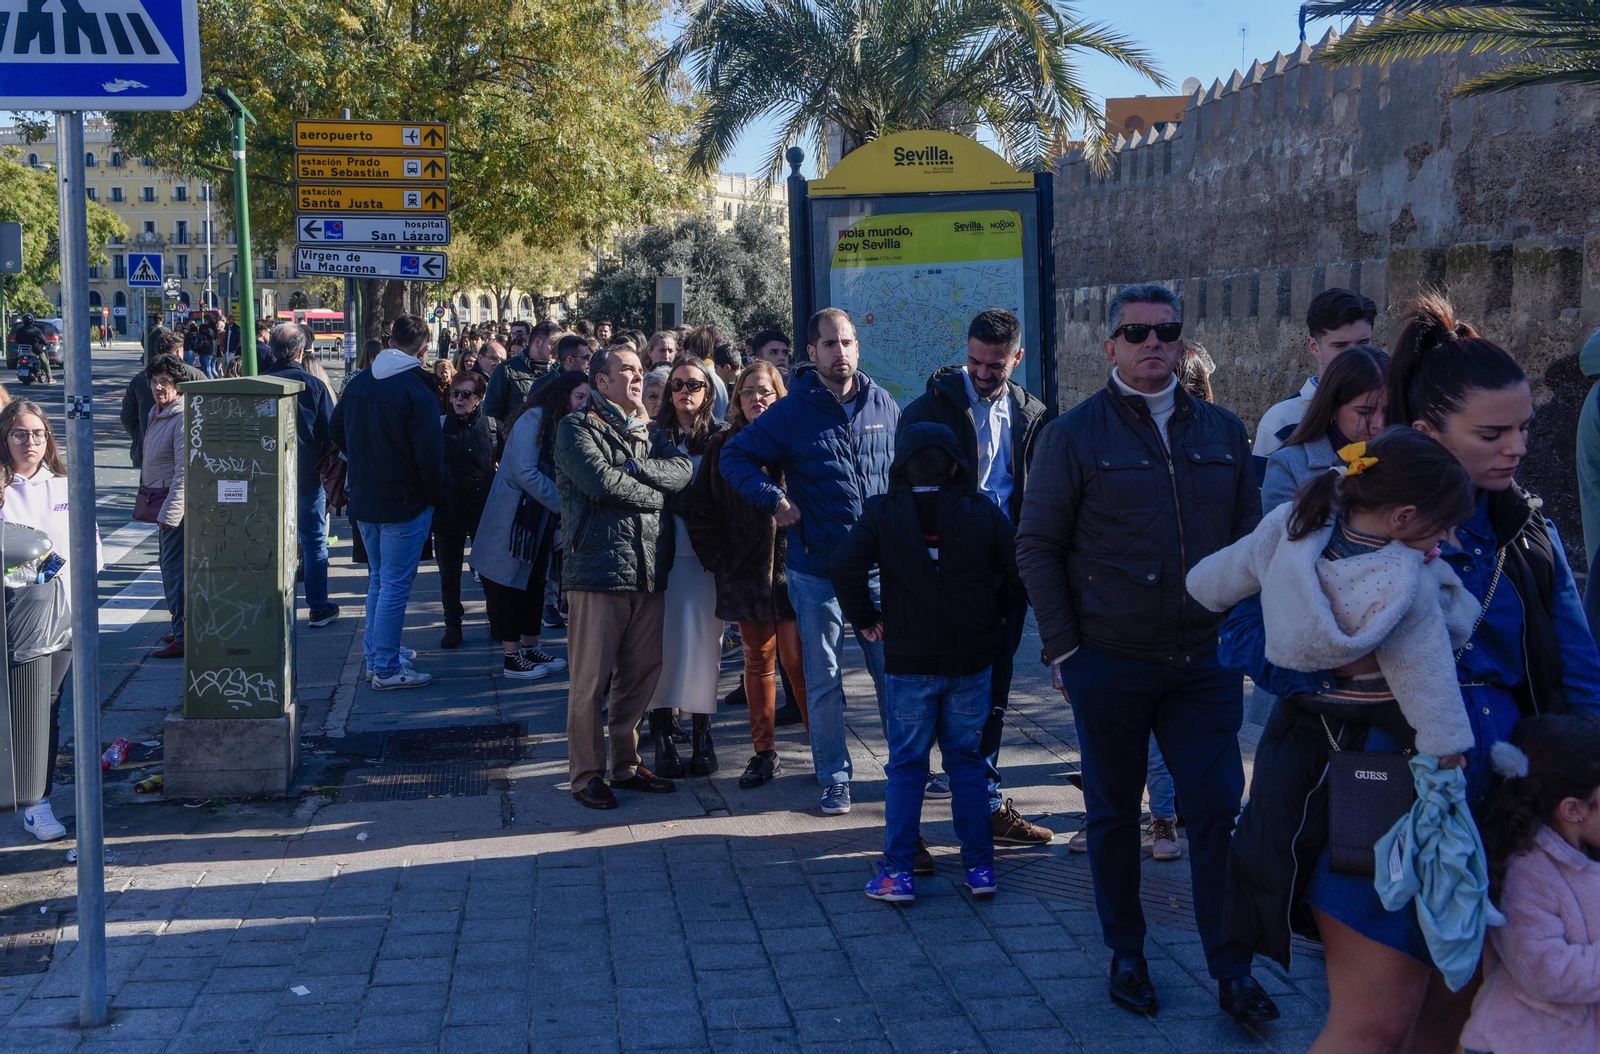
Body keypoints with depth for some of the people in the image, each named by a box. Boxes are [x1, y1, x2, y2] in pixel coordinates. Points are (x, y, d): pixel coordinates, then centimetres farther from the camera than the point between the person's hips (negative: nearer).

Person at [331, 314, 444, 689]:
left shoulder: (358, 382, 3)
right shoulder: (416, 392, -19)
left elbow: (337, 433, 16)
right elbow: (430, 455, -20)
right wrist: (435, 496, -4)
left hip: (364, 500, 7)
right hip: (404, 503, -7)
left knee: (378, 578, 21)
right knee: (395, 585, -1)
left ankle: (375, 653, 29)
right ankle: (387, 669, 3)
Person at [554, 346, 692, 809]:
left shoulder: (649, 432, 19)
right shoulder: (577, 428, -1)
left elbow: (682, 471, 1)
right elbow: (600, 480, -17)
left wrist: (633, 467, -12)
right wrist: (653, 494, -4)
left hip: (650, 573, 7)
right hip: (599, 569, -6)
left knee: (642, 675, 12)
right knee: (591, 679, -2)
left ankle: (626, 764, 25)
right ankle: (586, 774, 9)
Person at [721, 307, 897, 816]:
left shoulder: (884, 406, 5)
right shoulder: (792, 411, -4)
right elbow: (735, 455, 3)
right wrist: (774, 500, -9)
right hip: (816, 572, -2)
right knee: (823, 682, 7)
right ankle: (834, 778, 18)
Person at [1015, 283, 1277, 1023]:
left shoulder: (1223, 432, 7)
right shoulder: (1074, 435, -3)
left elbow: (1249, 537, 12)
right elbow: (1037, 546, -3)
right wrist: (1063, 650, -7)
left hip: (1203, 663, 2)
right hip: (1109, 664, -2)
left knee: (1218, 809, 1)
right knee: (1114, 814, 10)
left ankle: (1232, 971, 10)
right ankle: (1127, 957, 25)